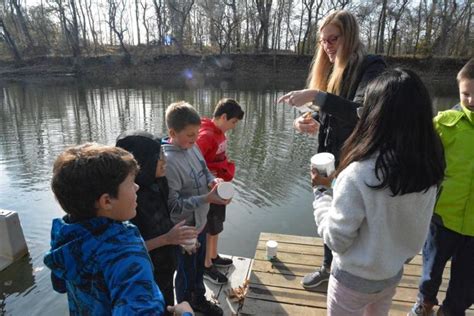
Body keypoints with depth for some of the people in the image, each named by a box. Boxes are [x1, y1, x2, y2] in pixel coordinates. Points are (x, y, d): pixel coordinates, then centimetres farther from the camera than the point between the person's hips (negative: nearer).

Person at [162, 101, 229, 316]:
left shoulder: (191, 146, -6)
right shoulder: (168, 161, -29)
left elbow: (204, 171, 9)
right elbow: (173, 205, -28)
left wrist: (213, 180, -12)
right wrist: (206, 199, -31)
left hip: (200, 221, 8)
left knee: (199, 266, 28)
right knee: (187, 273, 17)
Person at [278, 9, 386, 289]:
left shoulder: (371, 67, -13)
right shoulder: (331, 69, 10)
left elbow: (360, 112, -28)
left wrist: (315, 96, -32)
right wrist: (313, 122, -8)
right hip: (329, 157, 7)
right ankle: (329, 267, 39)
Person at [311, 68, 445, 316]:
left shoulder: (359, 175, -34)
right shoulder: (429, 168, -14)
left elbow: (337, 239, -23)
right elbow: (418, 227, 0)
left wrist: (321, 190, -13)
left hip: (355, 279, -5)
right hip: (394, 273, 5)